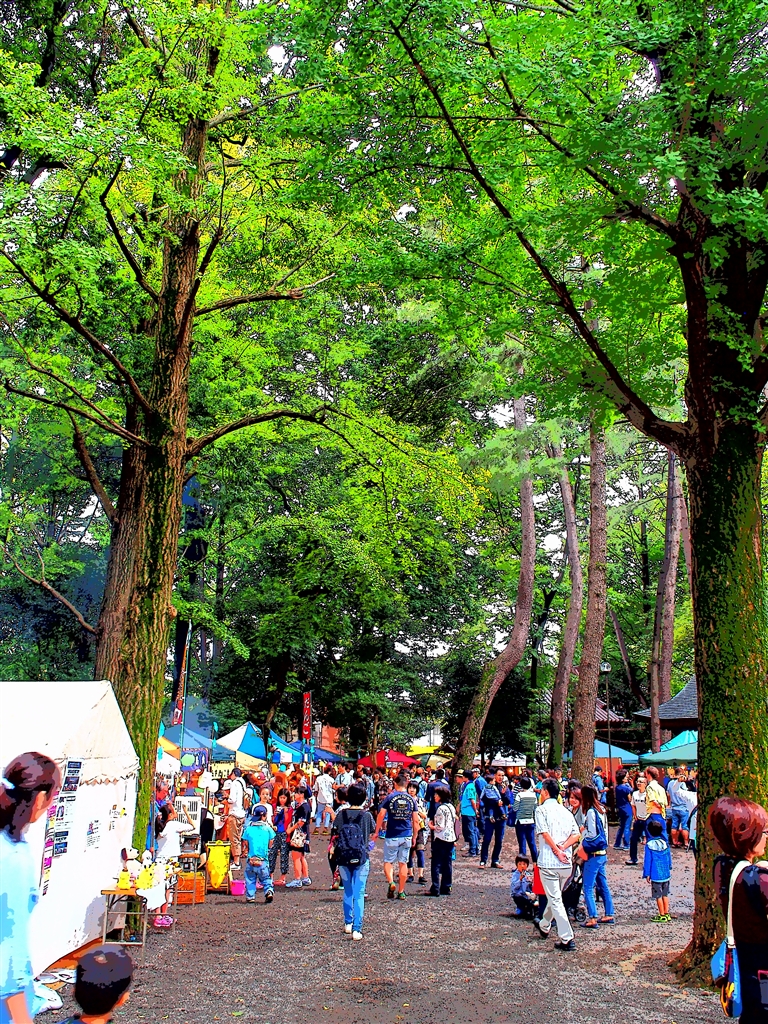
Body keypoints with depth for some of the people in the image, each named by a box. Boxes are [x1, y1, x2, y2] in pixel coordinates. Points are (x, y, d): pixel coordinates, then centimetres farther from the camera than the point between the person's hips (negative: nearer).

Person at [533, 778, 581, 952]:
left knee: (555, 900, -2)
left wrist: (557, 851, -13)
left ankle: (567, 939, -7)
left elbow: (545, 833, -18)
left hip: (548, 862, -6)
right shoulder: (566, 810, 12)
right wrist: (562, 848, -6)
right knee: (555, 896, 23)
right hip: (566, 864, 6)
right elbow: (576, 835, 1)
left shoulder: (541, 809, -5)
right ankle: (544, 927, 41)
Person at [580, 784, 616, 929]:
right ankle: (609, 915, 22)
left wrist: (583, 846, -5)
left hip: (593, 854, -9)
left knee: (588, 887, -5)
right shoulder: (601, 810, 8)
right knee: (603, 885, 16)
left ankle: (592, 918, -6)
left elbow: (592, 835, -18)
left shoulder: (590, 812, -17)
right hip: (602, 853, 9)